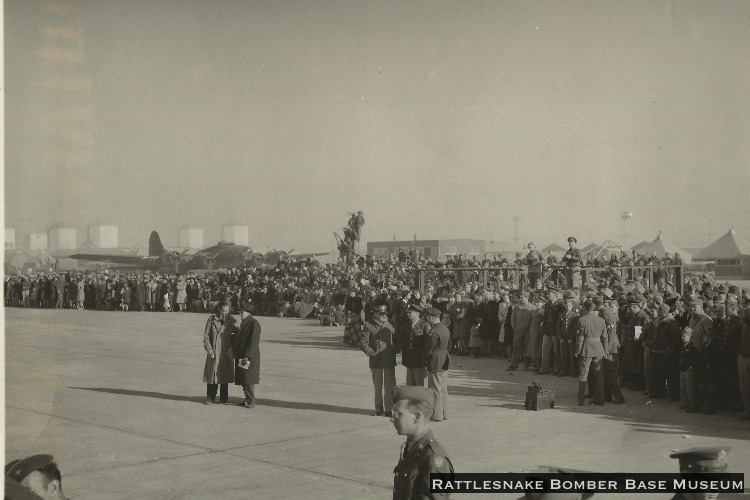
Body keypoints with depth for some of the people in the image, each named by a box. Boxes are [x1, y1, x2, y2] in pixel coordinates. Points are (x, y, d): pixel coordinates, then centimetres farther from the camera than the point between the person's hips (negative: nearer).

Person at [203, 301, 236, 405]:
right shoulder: (212, 319, -2)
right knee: (212, 374, 2)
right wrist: (209, 349, -8)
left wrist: (231, 349, -4)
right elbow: (206, 336, 2)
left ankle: (224, 398, 18)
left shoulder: (232, 320, 0)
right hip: (213, 352, -1)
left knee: (225, 376, 7)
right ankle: (210, 397, 14)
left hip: (226, 352, 1)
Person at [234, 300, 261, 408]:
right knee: (243, 380, 11)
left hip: (250, 356, -9)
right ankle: (248, 399, 19)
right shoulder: (243, 323, 14)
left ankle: (251, 401, -1)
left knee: (248, 380, -7)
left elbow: (254, 342, -18)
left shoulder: (254, 324, -14)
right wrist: (236, 352, 16)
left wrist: (247, 356, -21)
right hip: (241, 356, 9)